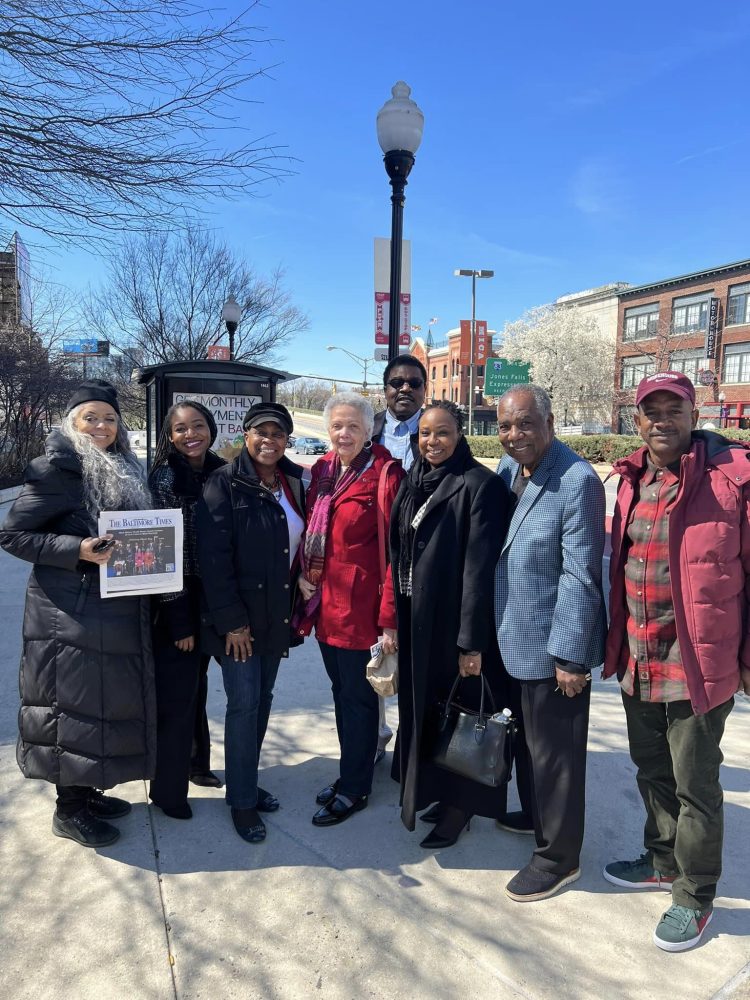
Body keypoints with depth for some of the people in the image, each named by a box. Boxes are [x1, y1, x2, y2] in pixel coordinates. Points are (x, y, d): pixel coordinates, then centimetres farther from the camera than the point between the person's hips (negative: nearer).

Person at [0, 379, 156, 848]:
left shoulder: (123, 471, 12)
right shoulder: (58, 469, -11)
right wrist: (78, 551, -22)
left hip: (118, 613, 8)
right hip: (72, 613, -7)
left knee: (107, 701, 15)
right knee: (75, 705, 2)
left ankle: (87, 790, 33)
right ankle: (68, 809, 20)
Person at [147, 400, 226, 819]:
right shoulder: (165, 479, -13)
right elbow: (162, 554, -15)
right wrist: (179, 620, -15)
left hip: (211, 601, 5)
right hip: (177, 605, -5)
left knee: (196, 686, 21)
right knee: (176, 694, 5)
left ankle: (195, 762, 40)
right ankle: (168, 788, 23)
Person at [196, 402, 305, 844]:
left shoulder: (294, 482, 5)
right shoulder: (225, 483, -12)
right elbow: (213, 556, -15)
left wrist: (297, 607, 8)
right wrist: (231, 620, -16)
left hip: (277, 615, 6)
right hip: (238, 618, -5)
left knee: (263, 700, 14)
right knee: (244, 703, 1)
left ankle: (248, 782, 32)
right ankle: (242, 800, 18)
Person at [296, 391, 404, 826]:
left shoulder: (385, 474, -13)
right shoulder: (323, 469, 8)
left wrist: (389, 617, -17)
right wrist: (303, 575, 5)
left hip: (360, 606, -7)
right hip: (324, 602, 7)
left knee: (358, 697, 7)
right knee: (342, 693, 19)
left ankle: (354, 789, 26)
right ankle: (351, 772, 37)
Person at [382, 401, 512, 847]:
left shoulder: (481, 485, -13)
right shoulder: (412, 483, 8)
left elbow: (481, 565, -17)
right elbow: (397, 555, 10)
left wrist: (472, 641, -18)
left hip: (455, 622, -7)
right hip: (415, 618, 7)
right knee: (422, 707, 17)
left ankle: (461, 805, 28)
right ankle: (439, 791, 37)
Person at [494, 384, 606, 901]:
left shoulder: (578, 480, -21)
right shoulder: (508, 468, 3)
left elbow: (580, 576, -21)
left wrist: (570, 654, -19)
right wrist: (487, 631, 12)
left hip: (554, 645, -8)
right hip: (514, 639, 8)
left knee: (554, 751, 8)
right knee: (527, 736, 25)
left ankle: (560, 856, 28)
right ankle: (535, 814, 48)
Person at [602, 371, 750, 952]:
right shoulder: (631, 480, 5)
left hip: (699, 663, -6)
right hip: (637, 662, 6)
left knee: (694, 784, 10)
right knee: (652, 771, 22)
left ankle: (696, 895, 33)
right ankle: (664, 862, 45)